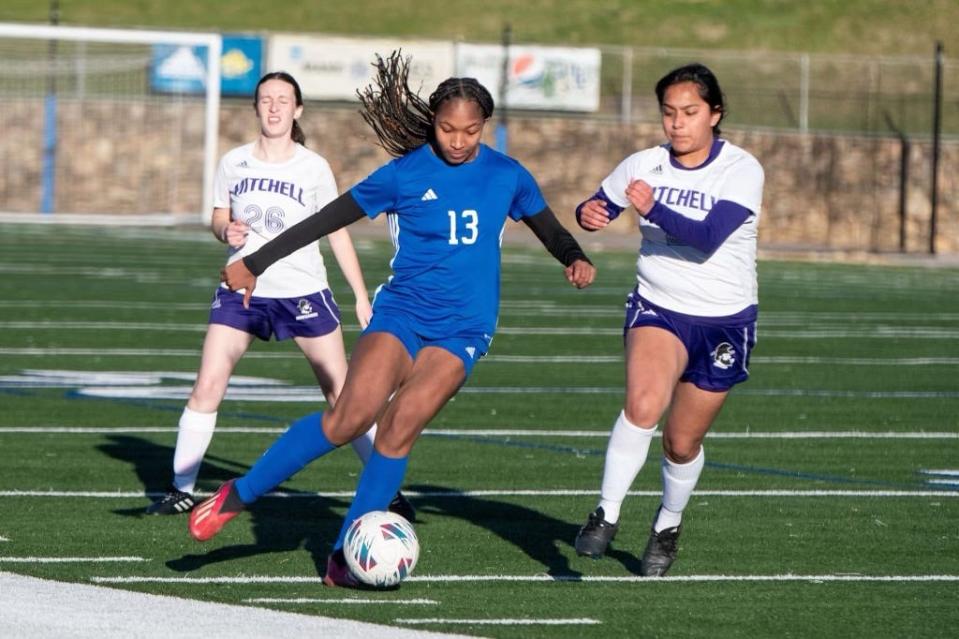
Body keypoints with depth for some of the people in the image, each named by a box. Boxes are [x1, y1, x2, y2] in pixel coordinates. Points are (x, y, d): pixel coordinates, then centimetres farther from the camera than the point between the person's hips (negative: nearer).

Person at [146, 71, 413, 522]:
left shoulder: (314, 168, -2)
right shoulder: (234, 163, 2)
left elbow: (338, 232, 5)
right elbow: (218, 218, 13)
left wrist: (361, 297, 2)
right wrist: (226, 231, -12)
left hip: (303, 293, -1)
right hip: (242, 290, 1)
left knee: (342, 395, -3)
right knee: (207, 387, -10)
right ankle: (182, 490, 2)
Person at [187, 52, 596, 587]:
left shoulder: (508, 176, 3)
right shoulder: (406, 173, -3)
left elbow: (550, 231, 18)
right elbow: (327, 220, 2)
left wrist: (576, 260, -4)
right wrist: (255, 264, 1)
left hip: (462, 330, 1)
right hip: (401, 312, -1)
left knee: (401, 427, -19)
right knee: (351, 416, -22)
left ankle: (347, 556, -10)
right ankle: (238, 496, -8)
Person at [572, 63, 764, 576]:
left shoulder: (742, 171, -12)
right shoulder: (643, 166, -2)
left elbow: (708, 237, -25)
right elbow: (599, 204, 7)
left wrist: (653, 209, -40)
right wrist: (589, 214, -18)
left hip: (724, 321, -1)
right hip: (657, 308, 1)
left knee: (682, 442, 8)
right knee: (643, 404, -29)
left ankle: (669, 525, 36)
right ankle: (606, 514, -21)